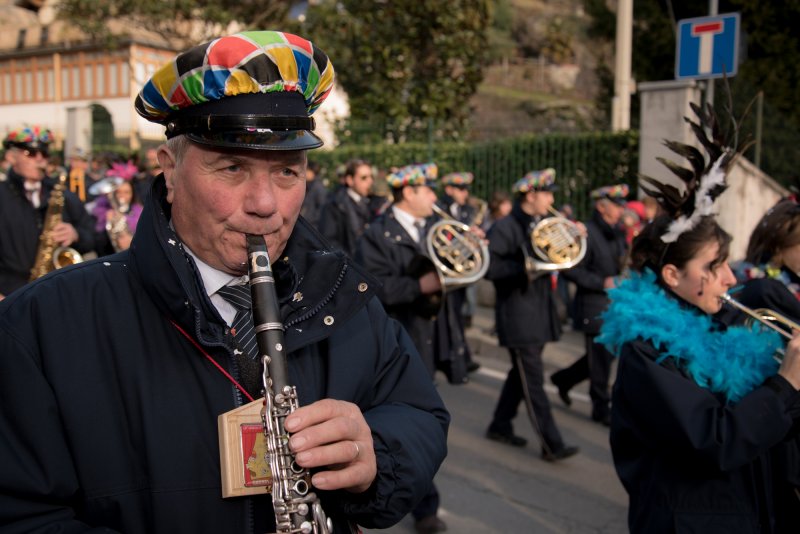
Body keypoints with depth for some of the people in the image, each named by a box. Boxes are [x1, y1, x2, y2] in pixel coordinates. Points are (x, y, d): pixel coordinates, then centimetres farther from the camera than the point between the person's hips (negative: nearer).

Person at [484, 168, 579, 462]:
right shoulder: (505, 228, -12)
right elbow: (490, 267, -20)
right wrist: (526, 266, -25)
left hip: (539, 313, 9)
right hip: (518, 315, -8)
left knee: (522, 373, 16)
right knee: (533, 381, -4)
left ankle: (500, 426, 30)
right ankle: (552, 444, 1)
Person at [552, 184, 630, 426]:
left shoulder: (617, 233, 10)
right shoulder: (587, 233, -15)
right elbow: (571, 270, -18)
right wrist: (602, 283, -20)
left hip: (615, 306, 8)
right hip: (594, 308, -8)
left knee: (606, 354, 16)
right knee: (600, 361, 2)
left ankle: (564, 379, 35)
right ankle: (601, 408, 18)